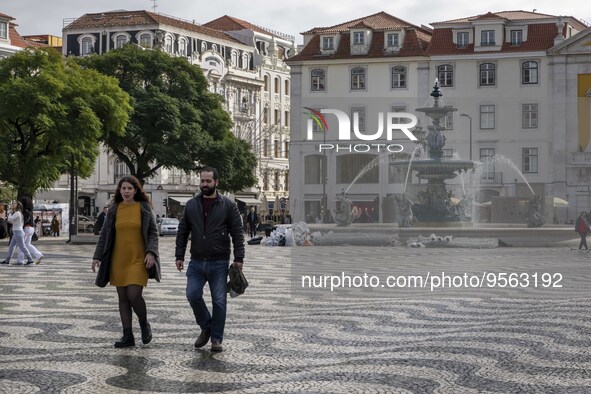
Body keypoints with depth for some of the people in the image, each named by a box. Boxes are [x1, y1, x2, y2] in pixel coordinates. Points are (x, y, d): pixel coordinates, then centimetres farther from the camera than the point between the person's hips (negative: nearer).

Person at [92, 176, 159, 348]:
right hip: (118, 260, 3)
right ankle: (128, 336, 11)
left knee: (133, 295, -14)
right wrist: (97, 256, 3)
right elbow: (104, 235, 9)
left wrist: (151, 252, -12)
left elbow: (153, 232, 1)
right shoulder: (113, 210, 6)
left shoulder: (144, 208, 0)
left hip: (138, 260, -3)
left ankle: (145, 325, 13)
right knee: (123, 298, 5)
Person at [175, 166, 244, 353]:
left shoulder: (228, 205, -2)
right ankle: (206, 327, 18)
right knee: (193, 295, -6)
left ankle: (216, 338, 12)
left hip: (219, 263, -3)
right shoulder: (191, 205, 7)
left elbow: (237, 233, -3)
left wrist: (238, 258, -9)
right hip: (196, 262, 3)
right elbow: (182, 232, 11)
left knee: (219, 301, 0)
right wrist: (179, 256, 6)